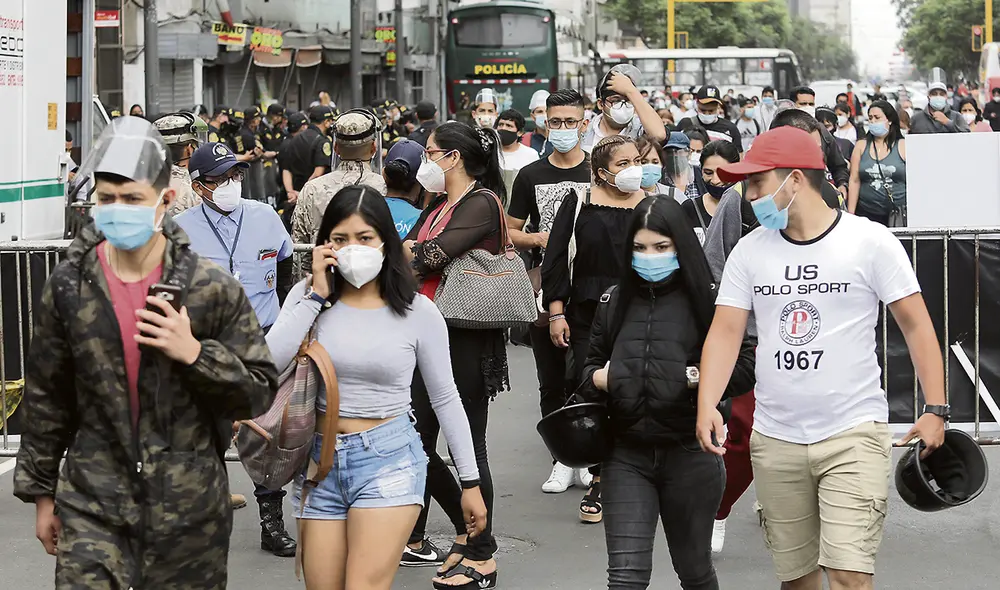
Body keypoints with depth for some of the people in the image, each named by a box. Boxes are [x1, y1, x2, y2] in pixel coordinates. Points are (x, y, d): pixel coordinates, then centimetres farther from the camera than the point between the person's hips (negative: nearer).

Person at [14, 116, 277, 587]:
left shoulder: (213, 289, -5)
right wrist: (41, 492, 13)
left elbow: (259, 393, -1)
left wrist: (195, 353, -17)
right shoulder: (68, 287, 1)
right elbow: (45, 399, 10)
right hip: (92, 505, 1)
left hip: (190, 509, 0)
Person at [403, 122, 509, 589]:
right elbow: (408, 253, 6)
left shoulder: (481, 203, -10)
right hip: (428, 335, 9)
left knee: (467, 445, -2)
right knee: (418, 443, 10)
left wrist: (414, 252, -5)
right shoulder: (437, 206, 17)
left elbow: (432, 256, -21)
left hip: (466, 340, -9)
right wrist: (417, 252, -12)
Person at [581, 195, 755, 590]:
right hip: (626, 455, 2)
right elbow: (592, 362, 20)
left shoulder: (707, 299, -5)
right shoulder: (615, 301, 7)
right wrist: (595, 379, -2)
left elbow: (747, 365, -5)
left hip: (689, 453, -2)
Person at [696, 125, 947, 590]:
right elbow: (726, 331, 3)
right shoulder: (749, 251, 6)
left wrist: (935, 410, -8)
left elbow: (916, 325, -2)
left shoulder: (870, 241, -5)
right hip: (774, 441, 4)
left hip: (854, 434, -4)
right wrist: (707, 406, -11)